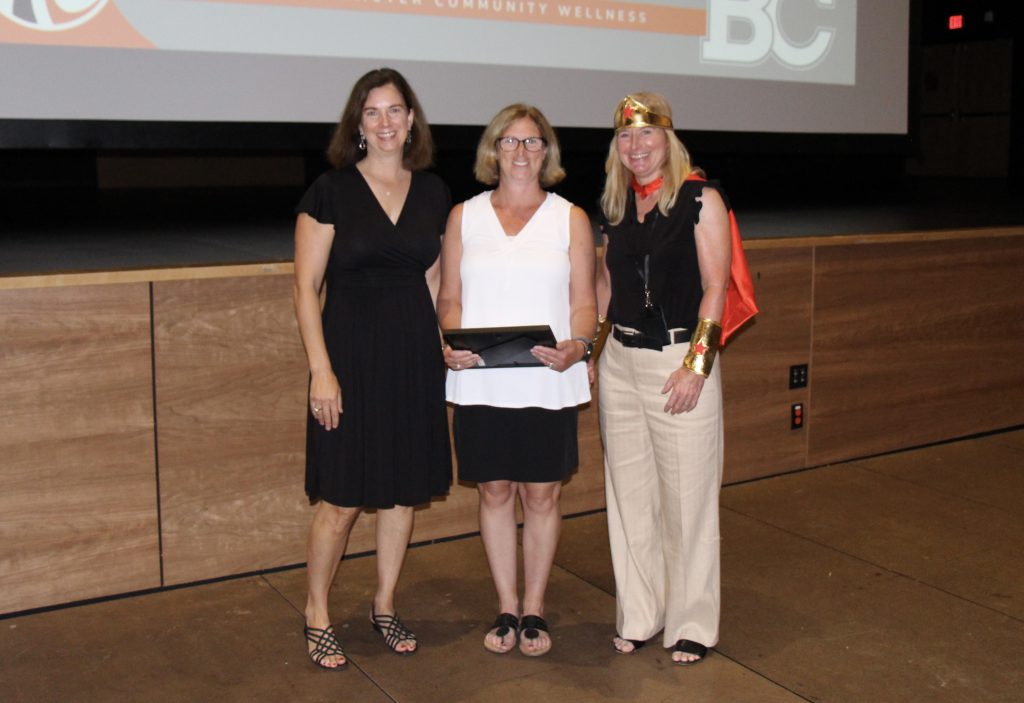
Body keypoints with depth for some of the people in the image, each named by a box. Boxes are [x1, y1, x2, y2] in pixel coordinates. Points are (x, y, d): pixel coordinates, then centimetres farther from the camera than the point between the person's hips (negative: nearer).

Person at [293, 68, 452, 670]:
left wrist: (443, 348, 6)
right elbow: (306, 287, -6)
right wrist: (322, 370, -13)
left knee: (405, 489, 11)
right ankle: (317, 614, 21)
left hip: (414, 358, 4)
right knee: (342, 500, -1)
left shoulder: (433, 193, 8)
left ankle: (385, 606, 29)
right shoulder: (331, 191, -4)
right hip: (350, 354, -4)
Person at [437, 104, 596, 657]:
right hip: (479, 381, 1)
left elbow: (584, 302, 4)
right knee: (495, 490, 8)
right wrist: (451, 344, -10)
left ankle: (534, 610, 21)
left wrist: (578, 345, -15)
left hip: (548, 382, -1)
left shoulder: (570, 218, 7)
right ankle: (506, 608, 23)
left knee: (541, 493, 5)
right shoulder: (465, 216, 9)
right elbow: (450, 298, 9)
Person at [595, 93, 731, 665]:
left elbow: (715, 286, -9)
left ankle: (691, 625, 17)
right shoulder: (617, 204, 12)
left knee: (687, 495, 1)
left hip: (681, 357, -5)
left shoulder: (701, 198, -5)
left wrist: (696, 364, -15)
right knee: (629, 493, 11)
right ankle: (639, 617, 26)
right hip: (620, 361, 6)